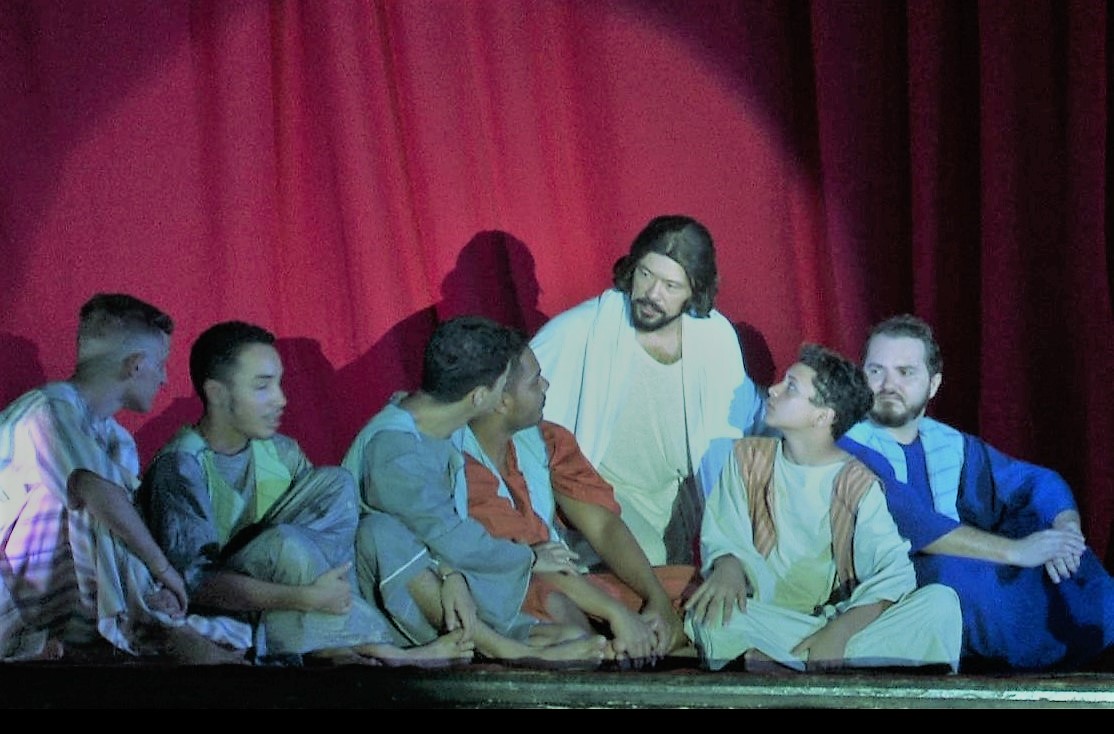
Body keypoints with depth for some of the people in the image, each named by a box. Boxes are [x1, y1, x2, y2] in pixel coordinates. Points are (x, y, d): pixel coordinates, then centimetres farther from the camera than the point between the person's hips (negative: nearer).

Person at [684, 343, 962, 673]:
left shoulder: (859, 484, -2)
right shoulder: (748, 457, 7)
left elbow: (893, 570, -10)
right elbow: (722, 535, 3)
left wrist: (838, 633, -26)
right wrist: (728, 566, -23)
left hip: (840, 617, 0)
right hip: (767, 617, 0)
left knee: (941, 602, -26)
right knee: (710, 614, -34)